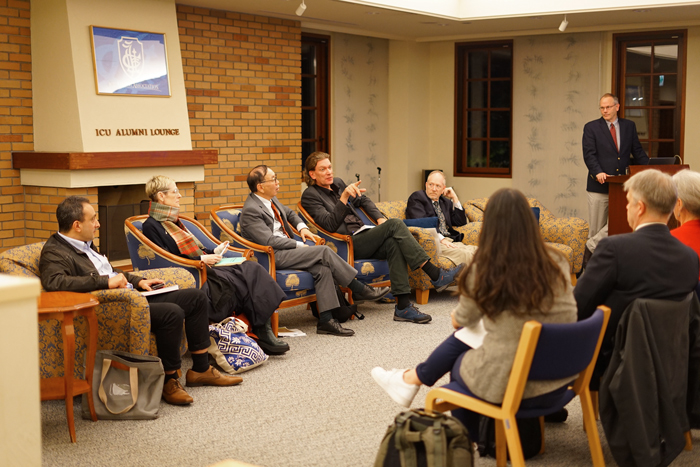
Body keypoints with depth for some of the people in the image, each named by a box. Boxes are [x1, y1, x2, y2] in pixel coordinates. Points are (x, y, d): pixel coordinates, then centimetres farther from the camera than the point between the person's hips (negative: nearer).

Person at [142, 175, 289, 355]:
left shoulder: (172, 221, 24)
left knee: (252, 268, -15)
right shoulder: (151, 226, -5)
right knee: (242, 280, -28)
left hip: (203, 268, 9)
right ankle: (263, 334, -20)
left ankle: (264, 329, -24)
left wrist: (213, 252, 12)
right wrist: (201, 259, -13)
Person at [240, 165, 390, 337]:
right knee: (324, 251, -20)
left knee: (322, 268, -17)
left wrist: (302, 227, 11)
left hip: (286, 248, 9)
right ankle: (360, 290, -9)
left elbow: (289, 213, 31)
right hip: (273, 256, -9)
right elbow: (270, 241, -21)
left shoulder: (271, 199, 12)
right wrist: (300, 245, -16)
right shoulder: (250, 210, -16)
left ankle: (326, 320, -18)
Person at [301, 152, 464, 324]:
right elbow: (330, 225, -17)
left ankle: (403, 307, -32)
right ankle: (436, 276, -26)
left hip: (362, 236, 7)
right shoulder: (310, 196, -3)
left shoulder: (337, 183, 19)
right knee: (395, 224, -23)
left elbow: (363, 200, 31)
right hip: (347, 245, -7)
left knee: (393, 243, -27)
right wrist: (344, 197, -25)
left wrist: (379, 218, 14)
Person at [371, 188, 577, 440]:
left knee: (459, 364, 28)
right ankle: (412, 379, 39)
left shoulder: (484, 271, -16)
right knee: (461, 338, 22)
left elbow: (460, 321, 3)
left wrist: (456, 316, 27)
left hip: (508, 381, -5)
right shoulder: (558, 263, -6)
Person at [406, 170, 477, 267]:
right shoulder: (417, 197, 6)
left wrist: (454, 198, 16)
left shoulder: (446, 202, 26)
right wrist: (441, 238, -18)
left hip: (451, 241, 7)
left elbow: (461, 222, 22)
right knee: (465, 254, -33)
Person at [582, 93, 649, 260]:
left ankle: (591, 246, 6)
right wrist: (598, 172, -23)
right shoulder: (591, 127, 3)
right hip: (599, 184, -2)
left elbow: (638, 152, 14)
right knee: (596, 227, 1)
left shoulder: (629, 126, 12)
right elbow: (589, 154, -6)